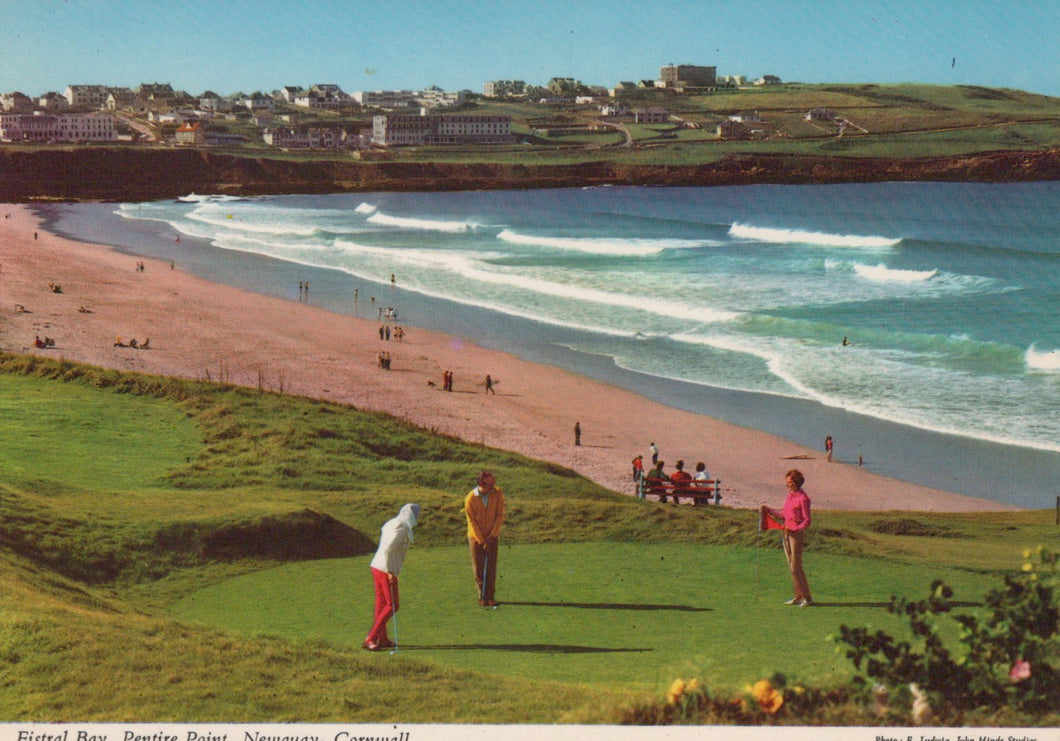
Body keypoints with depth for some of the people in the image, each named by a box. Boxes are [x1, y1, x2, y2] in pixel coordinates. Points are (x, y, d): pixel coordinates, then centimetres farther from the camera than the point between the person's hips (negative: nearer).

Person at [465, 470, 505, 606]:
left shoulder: (498, 494, -10)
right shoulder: (470, 498, -16)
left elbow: (500, 515, -5)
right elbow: (472, 522, -12)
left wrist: (492, 536, -10)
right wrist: (482, 541, -14)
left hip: (492, 536, 1)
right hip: (475, 537, -1)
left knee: (491, 567, 0)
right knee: (478, 568, 0)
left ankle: (491, 596, 6)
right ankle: (482, 597, 8)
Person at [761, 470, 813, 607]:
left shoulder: (803, 498, -12)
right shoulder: (790, 495, 13)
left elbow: (807, 521, -13)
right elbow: (783, 514, 17)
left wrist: (794, 529, -24)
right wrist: (768, 510, 11)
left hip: (797, 534, -8)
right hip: (785, 533, 8)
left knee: (796, 566, -7)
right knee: (791, 565, 9)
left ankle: (807, 597, 0)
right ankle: (798, 596, 15)